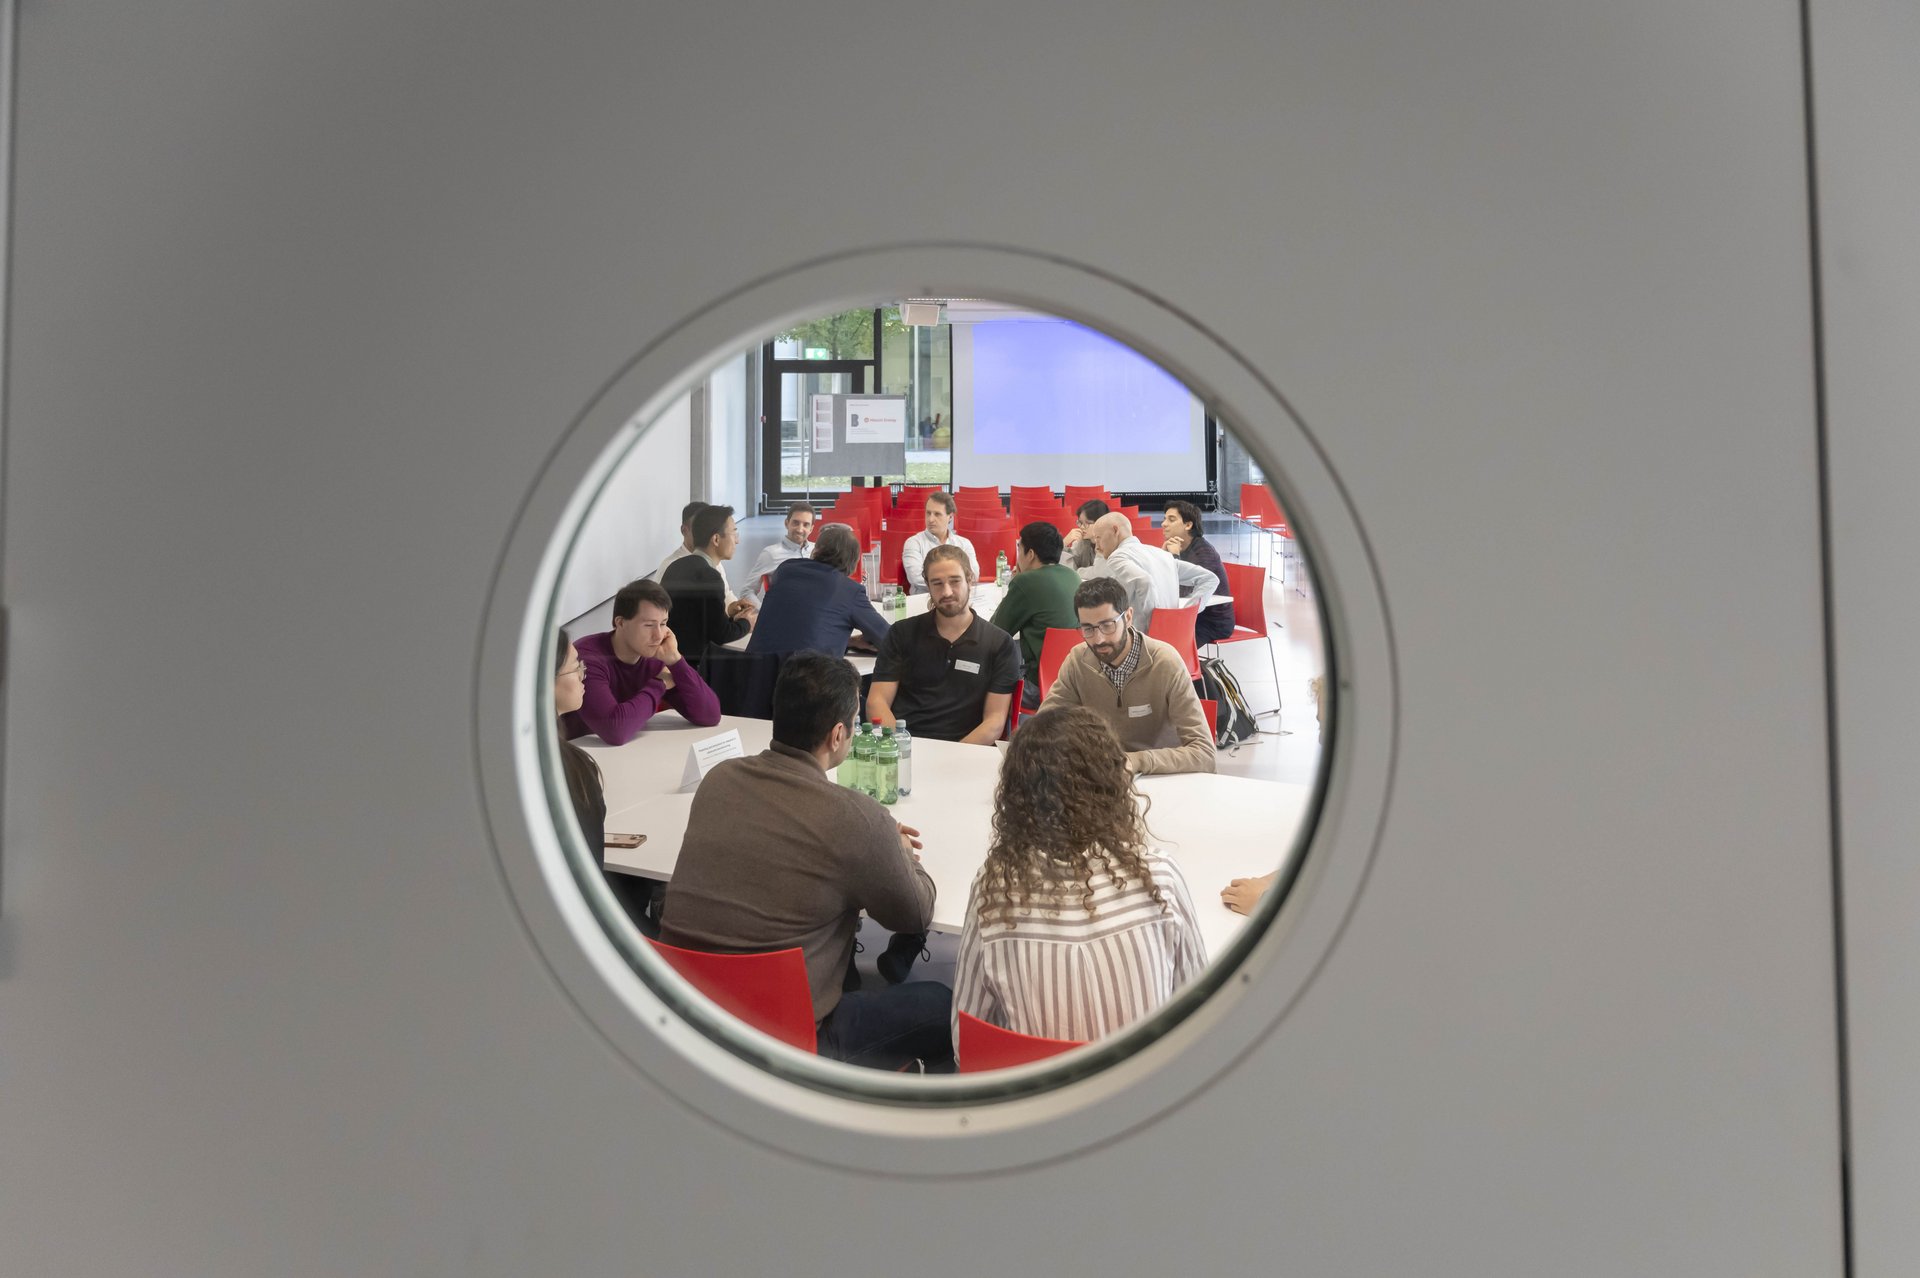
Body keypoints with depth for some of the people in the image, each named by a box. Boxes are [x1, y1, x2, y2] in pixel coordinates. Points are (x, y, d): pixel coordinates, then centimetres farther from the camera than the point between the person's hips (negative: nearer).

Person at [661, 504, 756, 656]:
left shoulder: (675, 566, 7)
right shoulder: (709, 576, -16)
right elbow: (720, 634, -12)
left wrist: (725, 612, 12)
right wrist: (745, 623, 4)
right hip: (693, 659, -8)